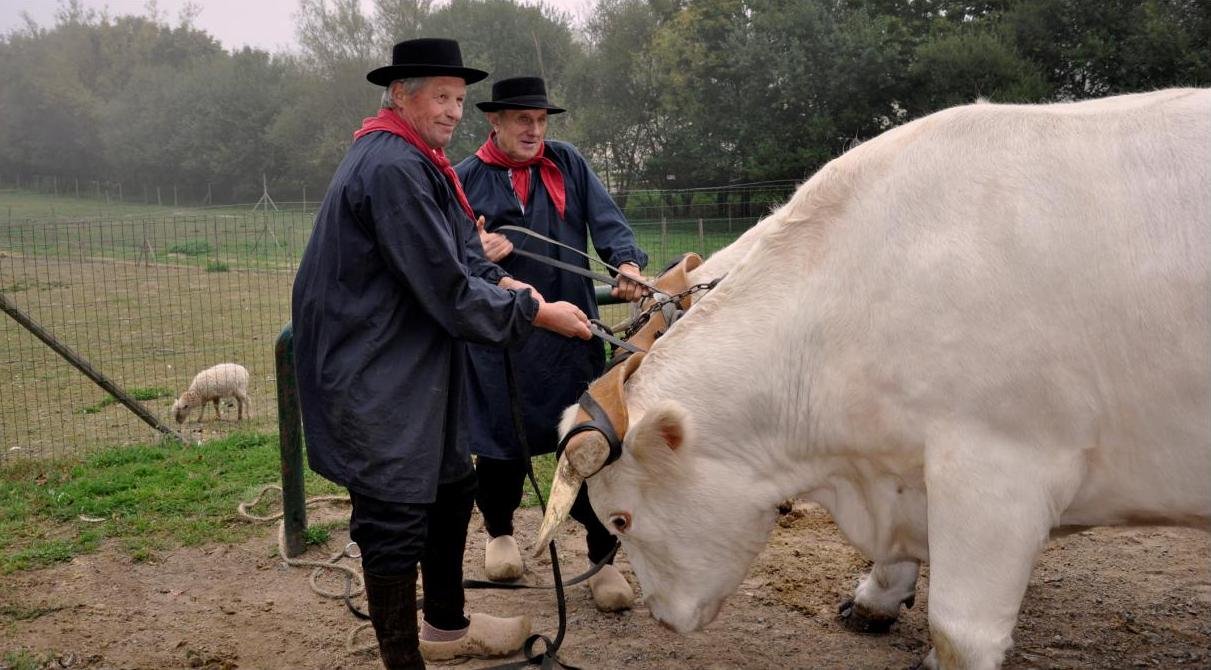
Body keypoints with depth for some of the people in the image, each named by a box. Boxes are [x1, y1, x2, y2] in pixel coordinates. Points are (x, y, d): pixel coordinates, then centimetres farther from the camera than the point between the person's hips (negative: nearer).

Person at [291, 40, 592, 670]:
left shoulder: (415, 160, 13)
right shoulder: (392, 168, -22)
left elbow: (456, 258, 17)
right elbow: (448, 291, -23)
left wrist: (503, 283, -1)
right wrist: (535, 312, -14)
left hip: (412, 371, 11)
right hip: (375, 386, -11)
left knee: (450, 489, 21)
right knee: (395, 521, -2)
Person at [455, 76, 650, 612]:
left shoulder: (568, 164, 6)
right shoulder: (466, 179, 4)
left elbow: (607, 220, -3)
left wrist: (627, 263, -23)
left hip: (572, 332, 1)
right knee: (501, 441, 10)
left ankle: (602, 560, 14)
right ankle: (499, 531, 38)